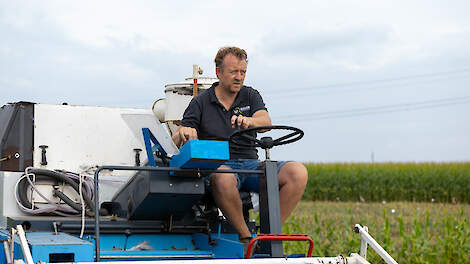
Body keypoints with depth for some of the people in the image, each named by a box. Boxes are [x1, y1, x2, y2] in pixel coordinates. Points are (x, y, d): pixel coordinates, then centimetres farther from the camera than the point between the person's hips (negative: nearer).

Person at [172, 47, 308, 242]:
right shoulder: (201, 102, 9)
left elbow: (266, 121, -6)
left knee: (297, 173, -24)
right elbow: (176, 140, 1)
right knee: (223, 179, -41)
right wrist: (183, 134, -26)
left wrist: (248, 121, -31)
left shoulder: (251, 96, 15)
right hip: (218, 166, -3)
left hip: (250, 164, 3)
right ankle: (245, 237, -22)